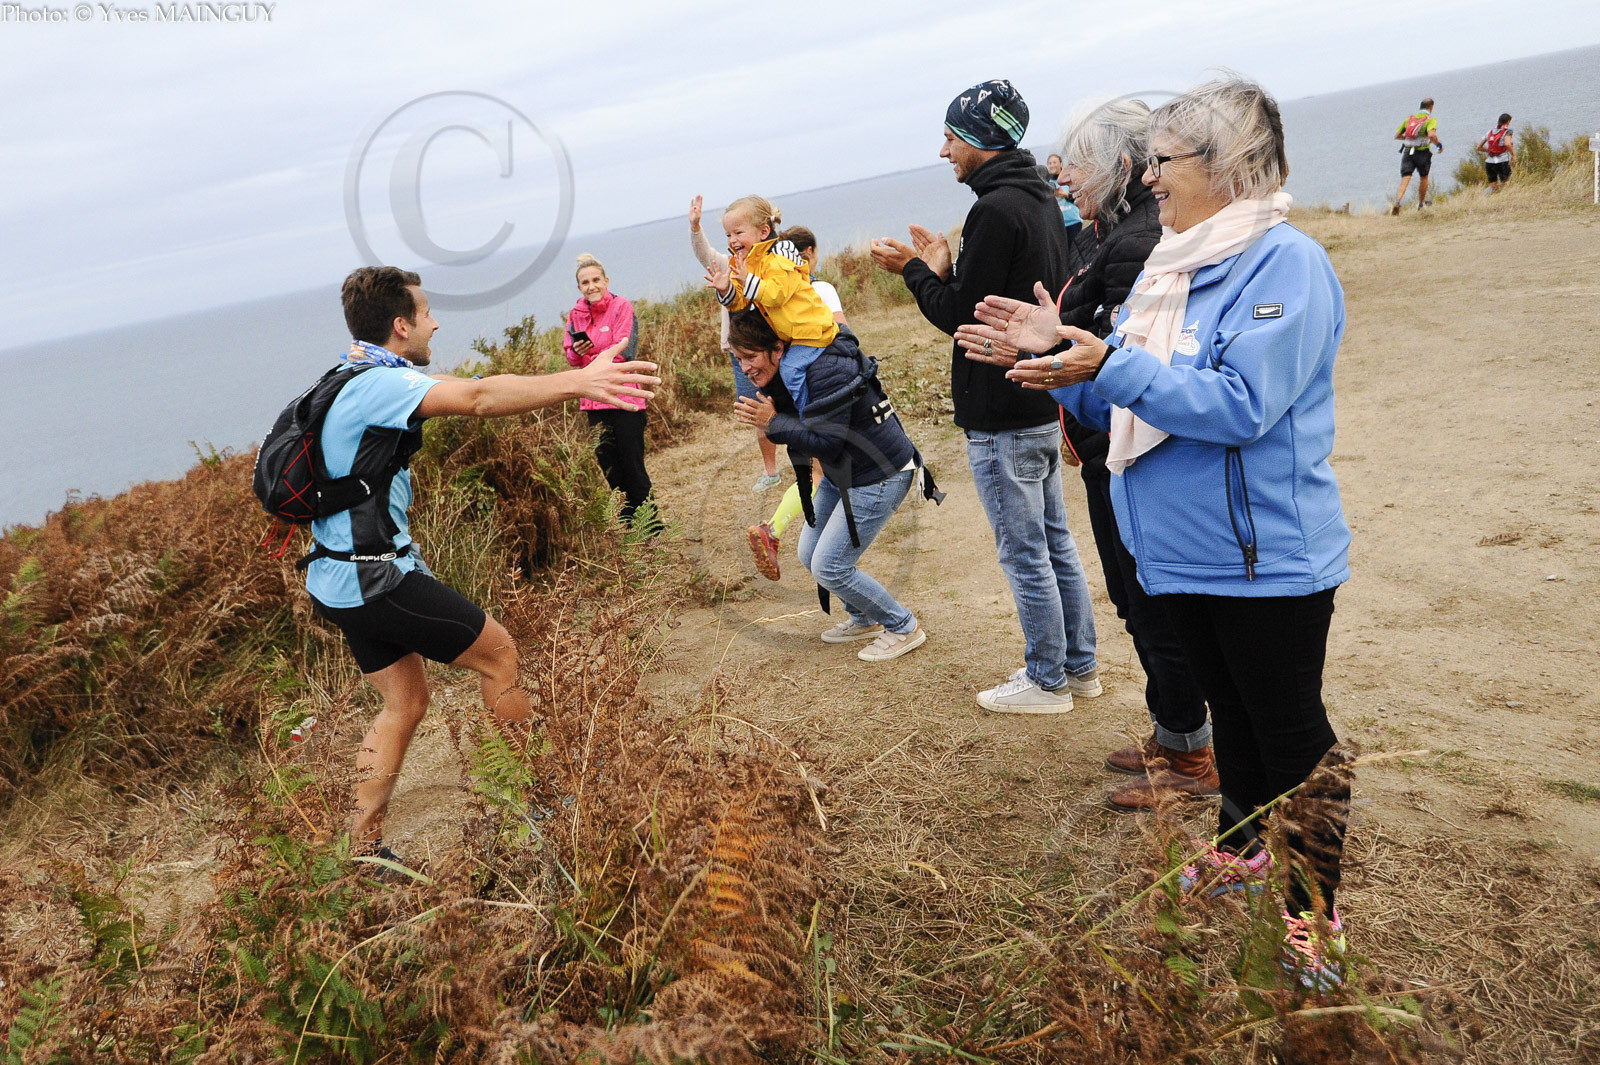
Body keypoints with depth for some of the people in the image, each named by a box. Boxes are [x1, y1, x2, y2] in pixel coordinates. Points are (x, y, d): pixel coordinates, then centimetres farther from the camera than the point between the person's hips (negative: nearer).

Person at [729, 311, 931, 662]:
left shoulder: (827, 369, -28)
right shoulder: (785, 370, 1)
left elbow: (827, 442, -28)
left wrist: (773, 422, -22)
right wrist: (767, 419, -15)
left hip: (880, 476, -10)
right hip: (840, 473, 10)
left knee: (829, 566, -9)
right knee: (810, 554, 12)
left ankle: (904, 628, 9)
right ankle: (865, 619, 32)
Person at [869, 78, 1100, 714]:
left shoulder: (996, 211, -19)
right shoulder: (1042, 201, 12)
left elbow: (961, 317, -18)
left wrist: (915, 272, -4)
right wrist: (943, 271, 8)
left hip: (1002, 419, -10)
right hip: (1042, 405, 10)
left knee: (1024, 554, 2)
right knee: (1054, 542, 18)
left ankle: (1046, 681, 15)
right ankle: (1080, 665, 29)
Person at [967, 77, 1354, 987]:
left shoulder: (1286, 262, -16)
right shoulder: (1168, 267, 10)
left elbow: (1240, 404, -27)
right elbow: (1119, 402, 12)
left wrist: (1110, 364, -31)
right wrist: (1060, 347, -4)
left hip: (1267, 554, -8)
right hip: (1185, 549, 8)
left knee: (1290, 728, 5)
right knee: (1230, 706, 23)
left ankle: (1316, 910, 22)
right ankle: (1242, 848, 43)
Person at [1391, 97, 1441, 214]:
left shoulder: (1410, 118, 12)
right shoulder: (1430, 120, -4)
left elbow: (1397, 136, 15)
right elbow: (1431, 134, -23)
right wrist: (1439, 145, -8)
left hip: (1407, 151, 3)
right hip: (1422, 152, -3)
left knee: (1405, 179, -6)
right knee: (1423, 178, 19)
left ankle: (1398, 202, -31)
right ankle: (1421, 204, 29)